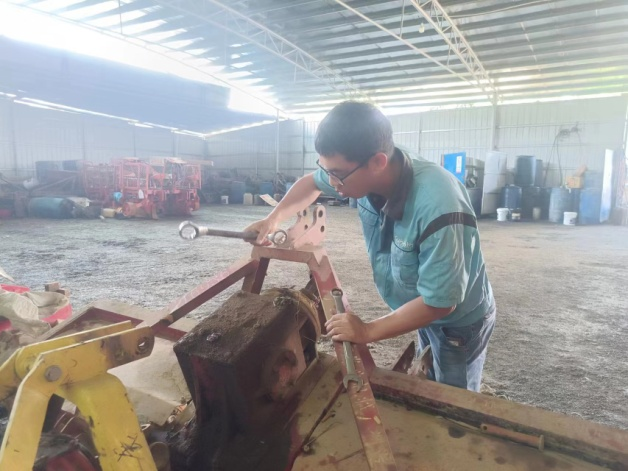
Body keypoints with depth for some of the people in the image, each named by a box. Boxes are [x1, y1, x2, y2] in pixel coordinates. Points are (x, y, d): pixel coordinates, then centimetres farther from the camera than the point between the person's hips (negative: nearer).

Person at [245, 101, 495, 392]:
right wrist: (273, 219, -8)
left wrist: (367, 332, -27)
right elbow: (312, 183, 4)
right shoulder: (365, 174, -19)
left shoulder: (436, 208, -42)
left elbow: (440, 301, -34)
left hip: (459, 321, -6)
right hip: (426, 309, 7)